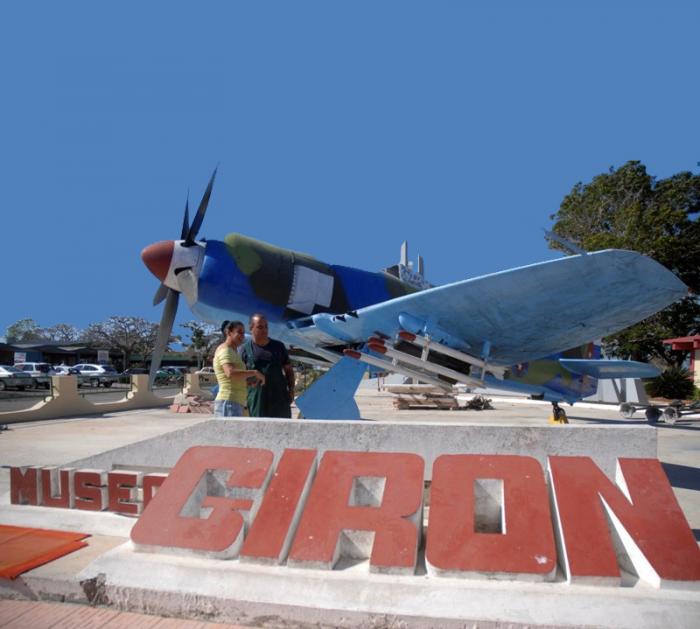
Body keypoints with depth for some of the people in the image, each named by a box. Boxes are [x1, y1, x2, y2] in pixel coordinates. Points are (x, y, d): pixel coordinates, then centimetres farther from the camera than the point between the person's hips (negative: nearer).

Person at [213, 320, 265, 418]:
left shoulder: (232, 352, 23)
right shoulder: (225, 350, -8)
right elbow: (230, 373, -26)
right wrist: (255, 372, -17)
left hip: (234, 406, 11)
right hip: (229, 405, -11)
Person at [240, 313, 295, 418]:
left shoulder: (279, 346, 10)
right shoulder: (245, 349, 5)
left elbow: (289, 370, 14)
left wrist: (291, 390, 0)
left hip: (279, 397, 2)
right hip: (257, 398, -1)